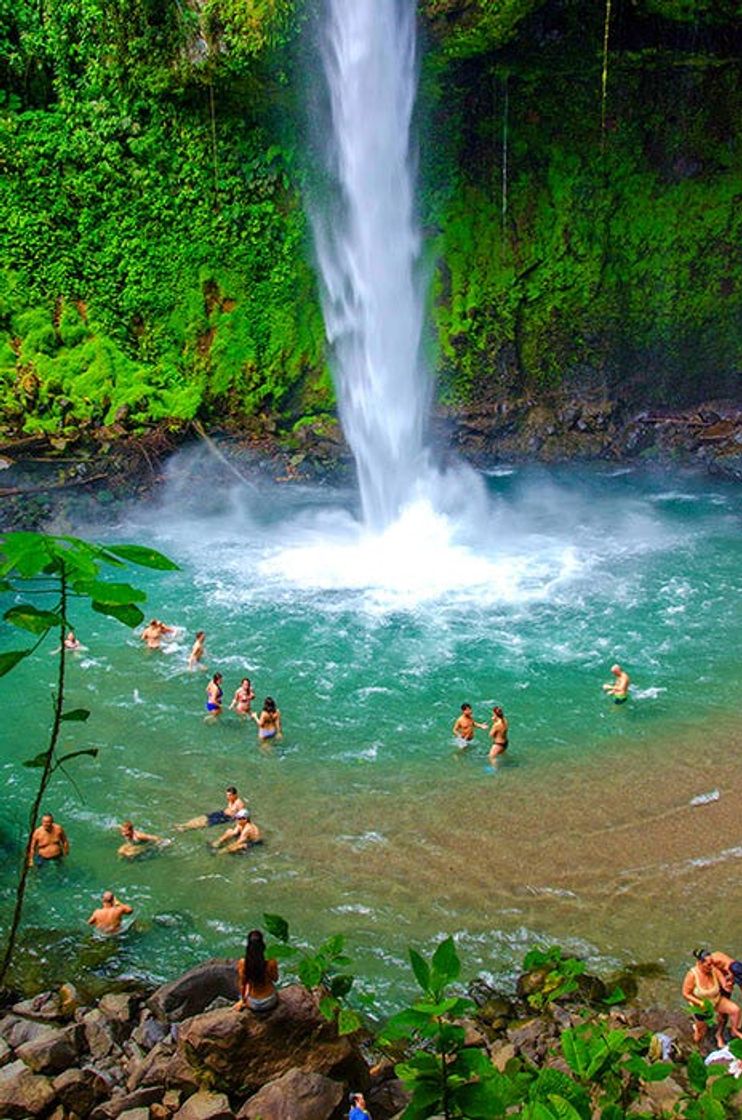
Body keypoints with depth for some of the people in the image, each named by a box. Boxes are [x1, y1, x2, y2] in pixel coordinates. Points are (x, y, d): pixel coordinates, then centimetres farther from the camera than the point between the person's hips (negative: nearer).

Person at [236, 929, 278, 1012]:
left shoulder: (242, 963, -23)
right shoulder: (271, 962, -26)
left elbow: (242, 985, -8)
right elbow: (275, 979, -5)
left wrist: (243, 1000, 9)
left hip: (253, 1005, 0)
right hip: (269, 1003, 0)